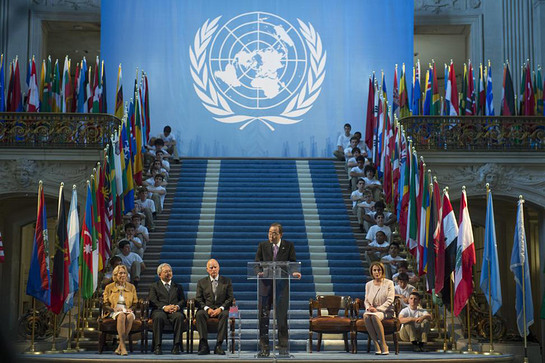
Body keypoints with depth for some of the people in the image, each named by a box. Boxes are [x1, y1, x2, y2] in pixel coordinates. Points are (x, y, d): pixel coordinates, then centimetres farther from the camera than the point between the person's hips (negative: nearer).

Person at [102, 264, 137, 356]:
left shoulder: (131, 287, 18)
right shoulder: (109, 287, 14)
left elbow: (135, 303, 16)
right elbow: (105, 305, 9)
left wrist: (130, 309, -6)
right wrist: (114, 309, -11)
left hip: (128, 311, 1)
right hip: (114, 313, -1)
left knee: (130, 316, -38)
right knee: (122, 315, -39)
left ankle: (119, 347, -34)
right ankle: (123, 346, -44)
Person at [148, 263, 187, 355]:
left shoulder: (178, 286, 27)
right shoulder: (154, 286, 20)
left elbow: (183, 300, 14)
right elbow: (152, 301, 4)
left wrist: (177, 306, -11)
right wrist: (164, 307, -15)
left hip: (175, 311, 1)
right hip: (160, 310, -1)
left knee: (179, 316, -35)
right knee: (158, 317, -38)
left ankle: (176, 346, -34)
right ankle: (157, 346, -35)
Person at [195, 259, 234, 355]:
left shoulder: (227, 281, 11)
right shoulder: (202, 282, 13)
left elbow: (230, 298, 3)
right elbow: (198, 300, 5)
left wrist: (220, 308, -14)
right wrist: (207, 308, -14)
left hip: (221, 310, -1)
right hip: (207, 309, 1)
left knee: (225, 314, -36)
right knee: (199, 314, -33)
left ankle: (219, 345, -35)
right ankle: (204, 345, -35)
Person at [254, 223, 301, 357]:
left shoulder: (289, 246, 5)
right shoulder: (262, 246, 8)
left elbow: (292, 263, 0)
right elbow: (257, 262, 3)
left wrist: (293, 272, -21)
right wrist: (259, 270, -20)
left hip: (282, 285, -1)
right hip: (266, 284, 1)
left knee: (282, 316, 3)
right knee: (263, 316, 1)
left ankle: (283, 347, 12)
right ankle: (264, 347, 7)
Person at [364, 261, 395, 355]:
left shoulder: (389, 283, 4)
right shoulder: (368, 284, 17)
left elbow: (390, 300, -5)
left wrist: (378, 309, -17)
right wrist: (369, 307, -7)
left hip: (386, 311, -3)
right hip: (371, 310, 3)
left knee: (375, 316, -39)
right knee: (366, 316, -35)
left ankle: (383, 344, -31)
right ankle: (376, 345, -33)